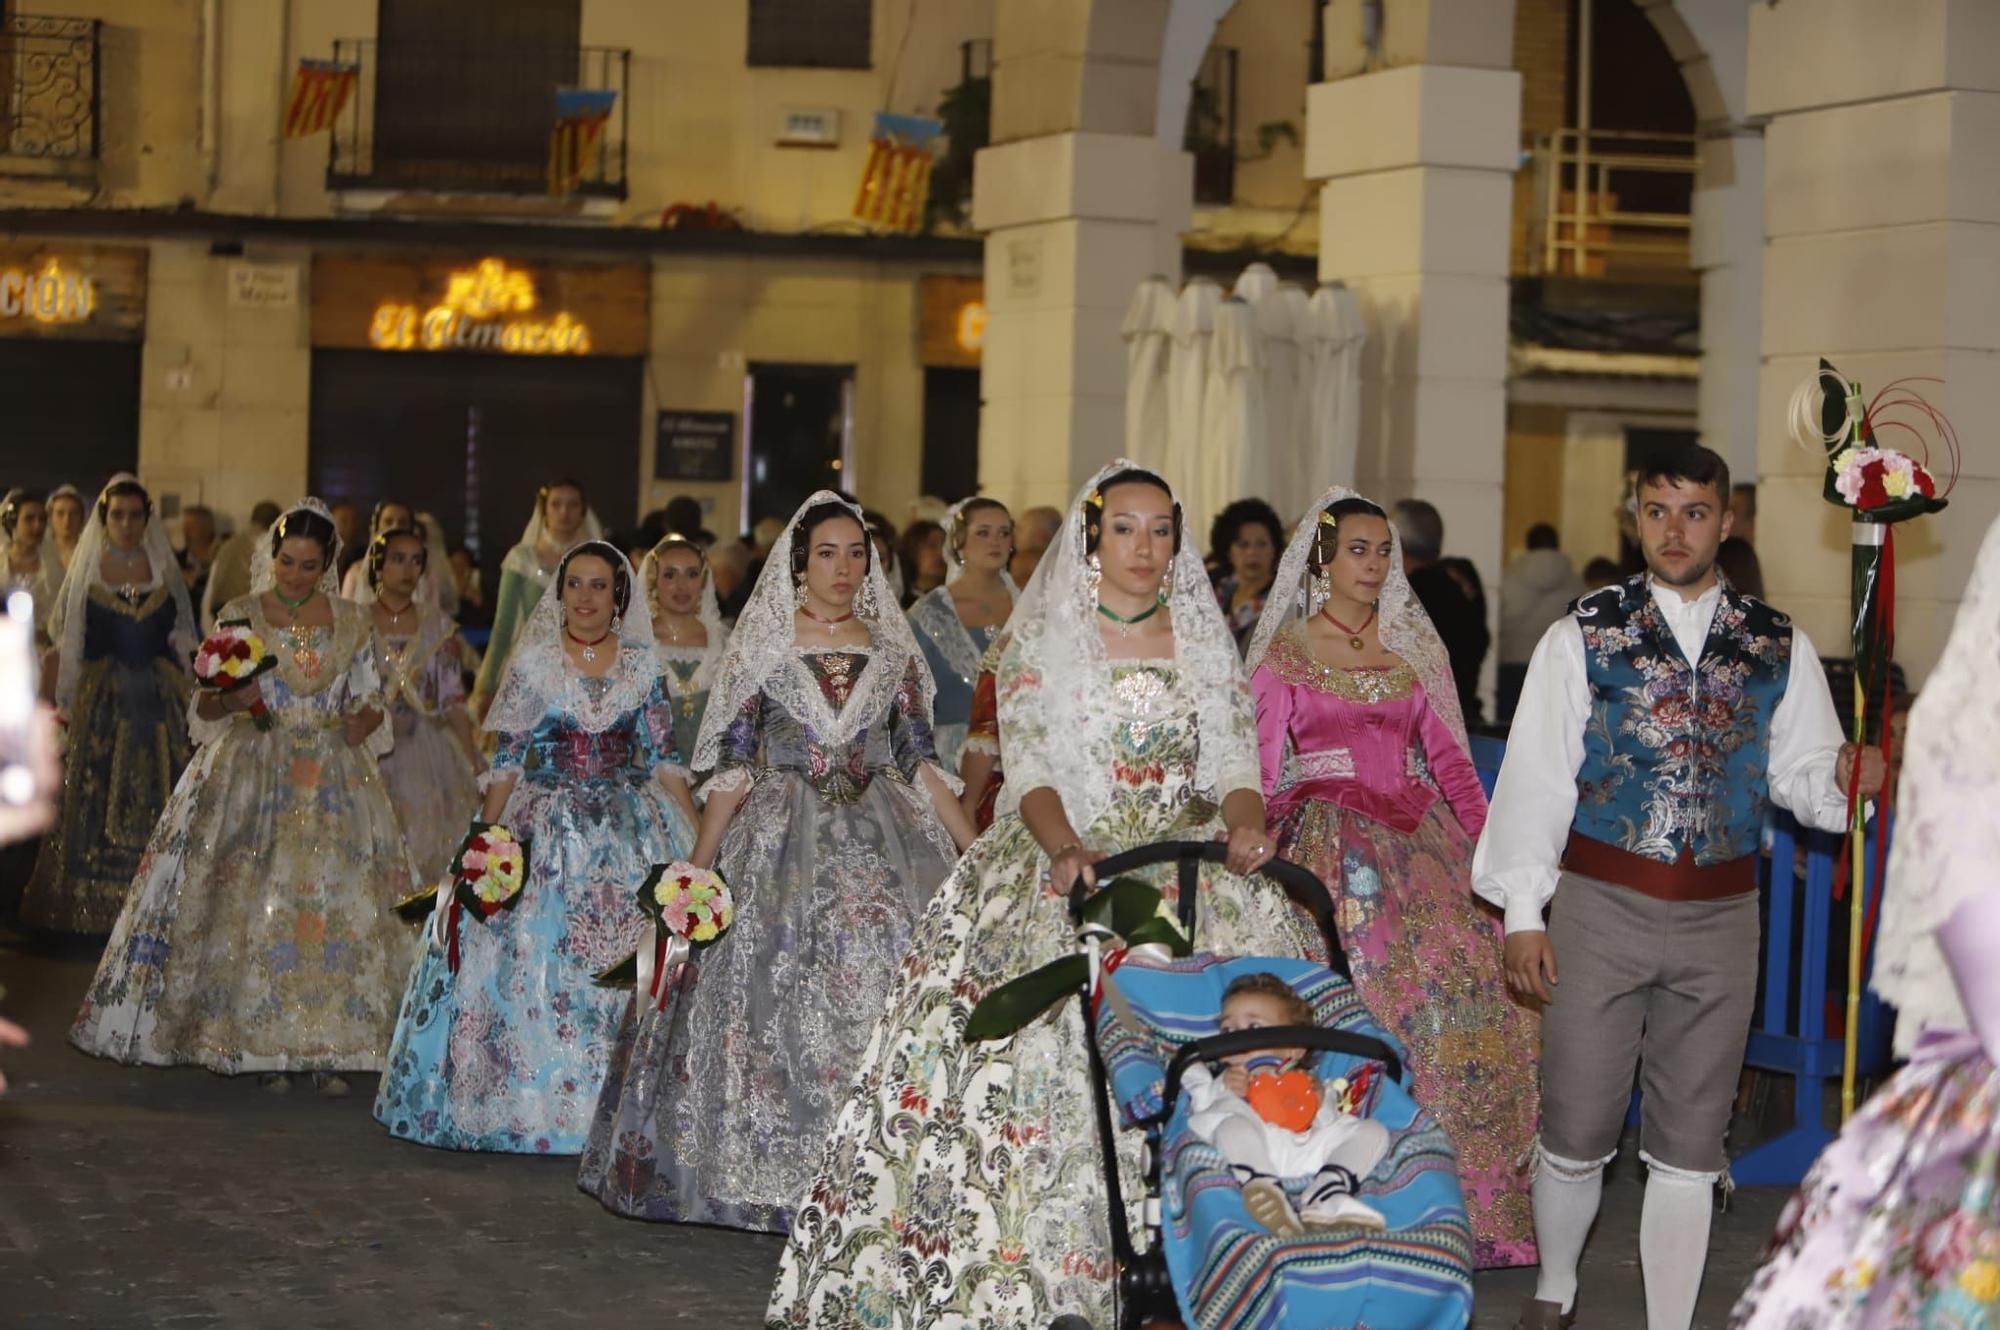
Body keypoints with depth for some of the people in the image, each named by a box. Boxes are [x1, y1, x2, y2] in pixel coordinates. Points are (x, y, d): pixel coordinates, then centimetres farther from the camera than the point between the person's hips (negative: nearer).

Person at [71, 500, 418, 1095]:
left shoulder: (351, 622, 7)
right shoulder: (239, 616, 3)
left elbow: (371, 704, 12)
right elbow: (205, 706, 5)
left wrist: (360, 723, -10)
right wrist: (232, 700, -16)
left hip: (332, 778, 1)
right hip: (252, 772, -1)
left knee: (337, 904, -5)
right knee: (253, 903, -7)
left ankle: (326, 1049, 1)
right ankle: (263, 1044, 3)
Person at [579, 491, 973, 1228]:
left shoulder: (892, 652, 9)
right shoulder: (761, 647, 3)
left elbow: (920, 764, 10)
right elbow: (733, 766, 0)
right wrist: (697, 868, -6)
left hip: (877, 842, 2)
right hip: (780, 843, -2)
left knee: (883, 991, -5)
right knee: (774, 1000, -7)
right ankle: (769, 1174, 4)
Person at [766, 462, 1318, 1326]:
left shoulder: (1207, 642, 13)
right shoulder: (1044, 638, 5)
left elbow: (1235, 767, 7)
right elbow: (1030, 769, -5)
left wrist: (1245, 827, -16)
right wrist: (1066, 847, -25)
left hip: (1189, 860, 2)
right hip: (1066, 859, -2)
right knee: (1049, 1038, -19)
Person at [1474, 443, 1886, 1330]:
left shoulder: (1777, 648, 6)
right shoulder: (1584, 636, -1)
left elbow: (1801, 772, 9)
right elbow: (1535, 776, -2)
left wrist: (1843, 776, -15)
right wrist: (1522, 914, -6)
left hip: (1719, 918, 2)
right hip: (1602, 906, -2)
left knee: (1689, 1147, 7)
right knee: (1575, 1131, 4)